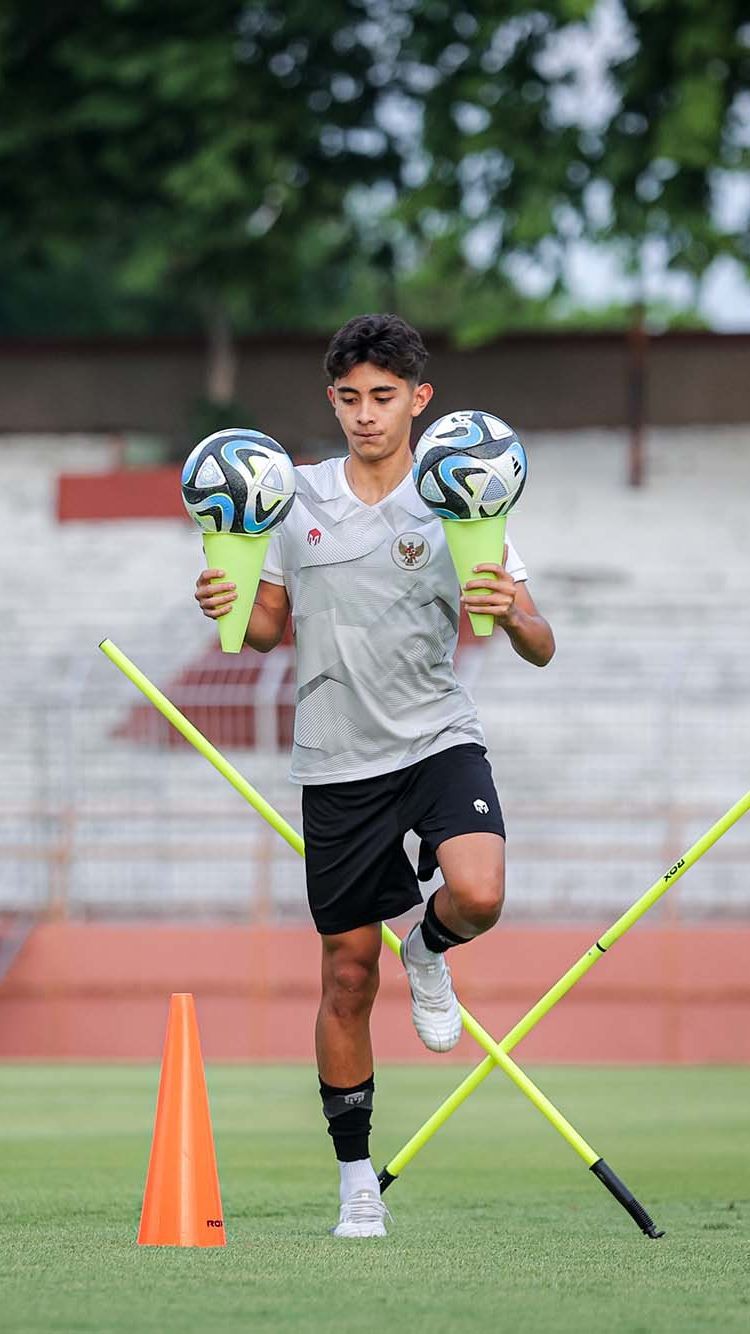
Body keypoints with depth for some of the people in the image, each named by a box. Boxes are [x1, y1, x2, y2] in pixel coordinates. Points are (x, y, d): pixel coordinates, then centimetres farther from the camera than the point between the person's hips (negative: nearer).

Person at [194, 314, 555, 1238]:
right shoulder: (298, 501, 5)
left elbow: (540, 649, -4)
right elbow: (269, 629, 15)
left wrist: (511, 614, -26)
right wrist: (226, 611, -6)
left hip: (438, 738, -2)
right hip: (336, 762, 2)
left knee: (478, 896, -29)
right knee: (347, 975, 3)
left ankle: (427, 951, 9)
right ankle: (356, 1180, 16)